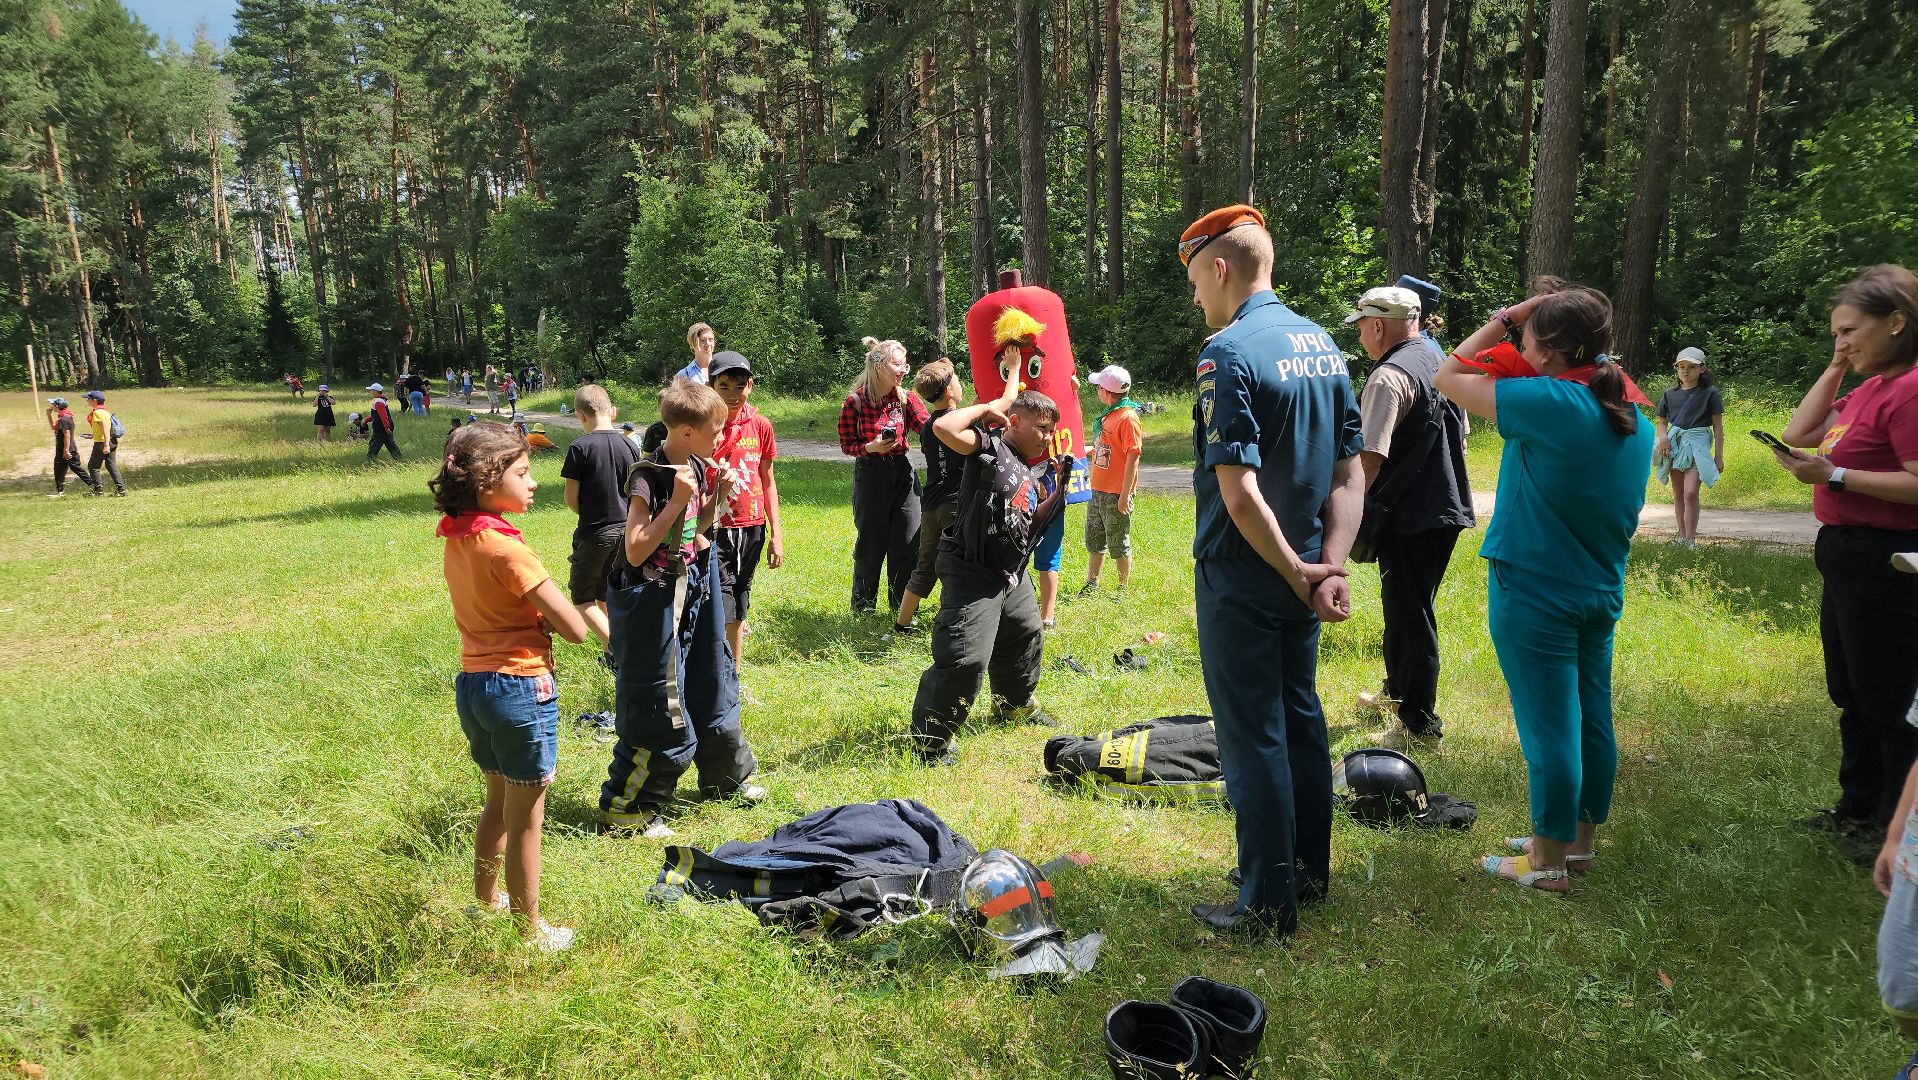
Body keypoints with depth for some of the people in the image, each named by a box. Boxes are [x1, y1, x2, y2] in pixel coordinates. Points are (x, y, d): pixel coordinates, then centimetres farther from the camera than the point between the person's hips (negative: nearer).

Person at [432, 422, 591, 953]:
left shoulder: (456, 540, 3)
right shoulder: (505, 548, -22)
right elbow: (575, 629, -22)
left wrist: (530, 608, -4)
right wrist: (546, 609, -3)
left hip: (472, 684, 8)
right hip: (519, 688, -8)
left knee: (498, 803, 27)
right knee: (525, 821, 7)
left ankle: (486, 900, 44)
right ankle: (530, 930, 22)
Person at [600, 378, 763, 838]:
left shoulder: (695, 467, 2)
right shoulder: (648, 478, -22)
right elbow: (636, 552, -26)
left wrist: (716, 497, -2)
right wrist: (678, 500, -30)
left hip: (690, 591, 8)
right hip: (652, 600, -8)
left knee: (710, 685, 22)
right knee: (659, 712, -1)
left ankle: (727, 777, 42)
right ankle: (625, 808, 16)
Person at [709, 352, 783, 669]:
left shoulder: (760, 426, 3)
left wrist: (776, 534, 8)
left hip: (752, 529, 4)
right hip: (714, 530, -4)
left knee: (739, 608, 15)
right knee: (720, 615, -10)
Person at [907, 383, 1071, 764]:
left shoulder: (1029, 474, 13)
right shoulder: (990, 447, -13)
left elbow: (1030, 525, 18)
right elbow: (943, 427, -30)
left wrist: (1059, 488, 10)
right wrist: (989, 407, -17)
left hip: (1011, 574, 10)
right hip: (972, 573, -10)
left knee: (1026, 637, 28)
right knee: (966, 657, -17)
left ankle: (1016, 703, 53)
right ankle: (930, 736, -3)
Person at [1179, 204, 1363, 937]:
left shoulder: (1228, 353, -18)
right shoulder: (1323, 345, 8)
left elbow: (1240, 492, -24)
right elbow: (1349, 474, 4)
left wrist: (1298, 575, -14)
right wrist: (1331, 566, -4)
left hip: (1243, 578, -8)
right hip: (1302, 571, 8)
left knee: (1252, 738, 2)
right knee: (1301, 718, 19)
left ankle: (1268, 904, 13)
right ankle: (1310, 871, 33)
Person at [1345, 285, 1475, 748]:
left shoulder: (1388, 378, -18)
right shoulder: (1439, 361, 11)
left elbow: (1369, 459, -26)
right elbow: (1461, 435, 21)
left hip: (1408, 517, -9)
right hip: (1446, 506, 9)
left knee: (1408, 616, -2)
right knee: (1407, 607, 22)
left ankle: (1419, 723, 5)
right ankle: (1398, 692, 38)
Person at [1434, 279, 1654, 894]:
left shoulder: (1551, 404, -19)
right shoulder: (1634, 416, 7)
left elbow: (1449, 377, -11)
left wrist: (1506, 317, -4)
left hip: (1534, 594, -8)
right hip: (1601, 591, 8)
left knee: (1549, 725, 0)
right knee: (1591, 718, 16)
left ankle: (1550, 862, 11)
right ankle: (1579, 839, 30)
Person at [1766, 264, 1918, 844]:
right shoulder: (1870, 388, 11)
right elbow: (1798, 433, 14)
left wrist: (1834, 476, -23)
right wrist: (1835, 368, 9)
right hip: (1847, 558, 11)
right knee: (1852, 696, 21)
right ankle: (1860, 809, 36)